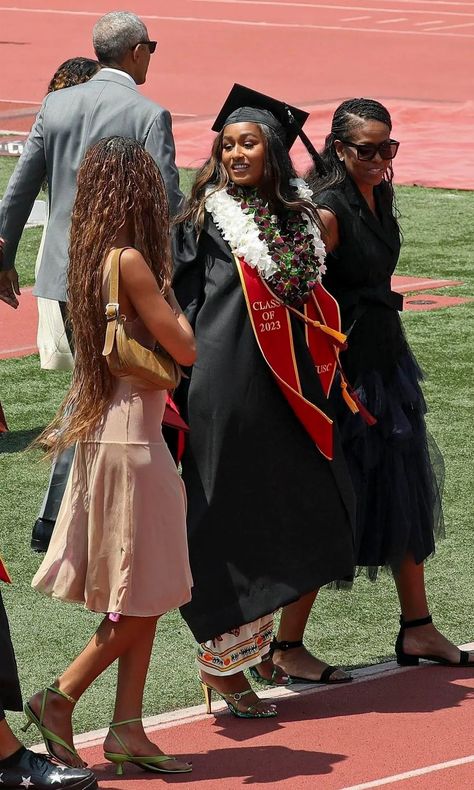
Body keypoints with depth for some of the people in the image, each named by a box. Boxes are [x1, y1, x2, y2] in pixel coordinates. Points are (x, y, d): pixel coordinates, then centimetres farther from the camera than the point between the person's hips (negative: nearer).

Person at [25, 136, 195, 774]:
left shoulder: (93, 259, 9)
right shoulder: (130, 260, -17)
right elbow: (184, 350, -13)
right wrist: (169, 296, 2)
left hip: (106, 431, 9)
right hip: (130, 440, -9)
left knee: (143, 599, 11)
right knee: (143, 597, 0)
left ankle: (128, 728, 12)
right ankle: (59, 700, 3)